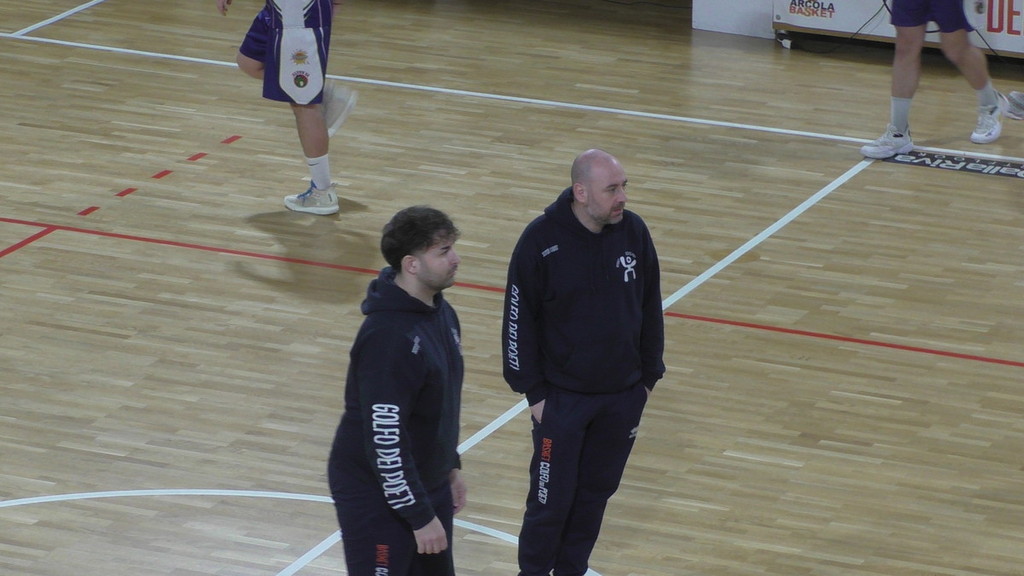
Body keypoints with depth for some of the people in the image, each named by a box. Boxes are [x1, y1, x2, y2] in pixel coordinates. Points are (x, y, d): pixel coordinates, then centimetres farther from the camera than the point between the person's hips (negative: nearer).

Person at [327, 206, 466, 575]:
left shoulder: (439, 312, 3)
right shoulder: (388, 336, -27)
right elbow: (384, 437, -26)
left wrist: (450, 467, 19)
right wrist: (420, 516, -22)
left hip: (428, 484, 9)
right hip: (377, 496, -9)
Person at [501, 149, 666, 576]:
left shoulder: (633, 232, -5)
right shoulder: (541, 240, -17)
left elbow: (650, 309, 6)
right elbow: (519, 319, -11)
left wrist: (649, 376, 8)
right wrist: (533, 391, -10)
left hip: (623, 396, 4)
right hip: (562, 396, -4)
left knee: (597, 490, 15)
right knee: (552, 496, 2)